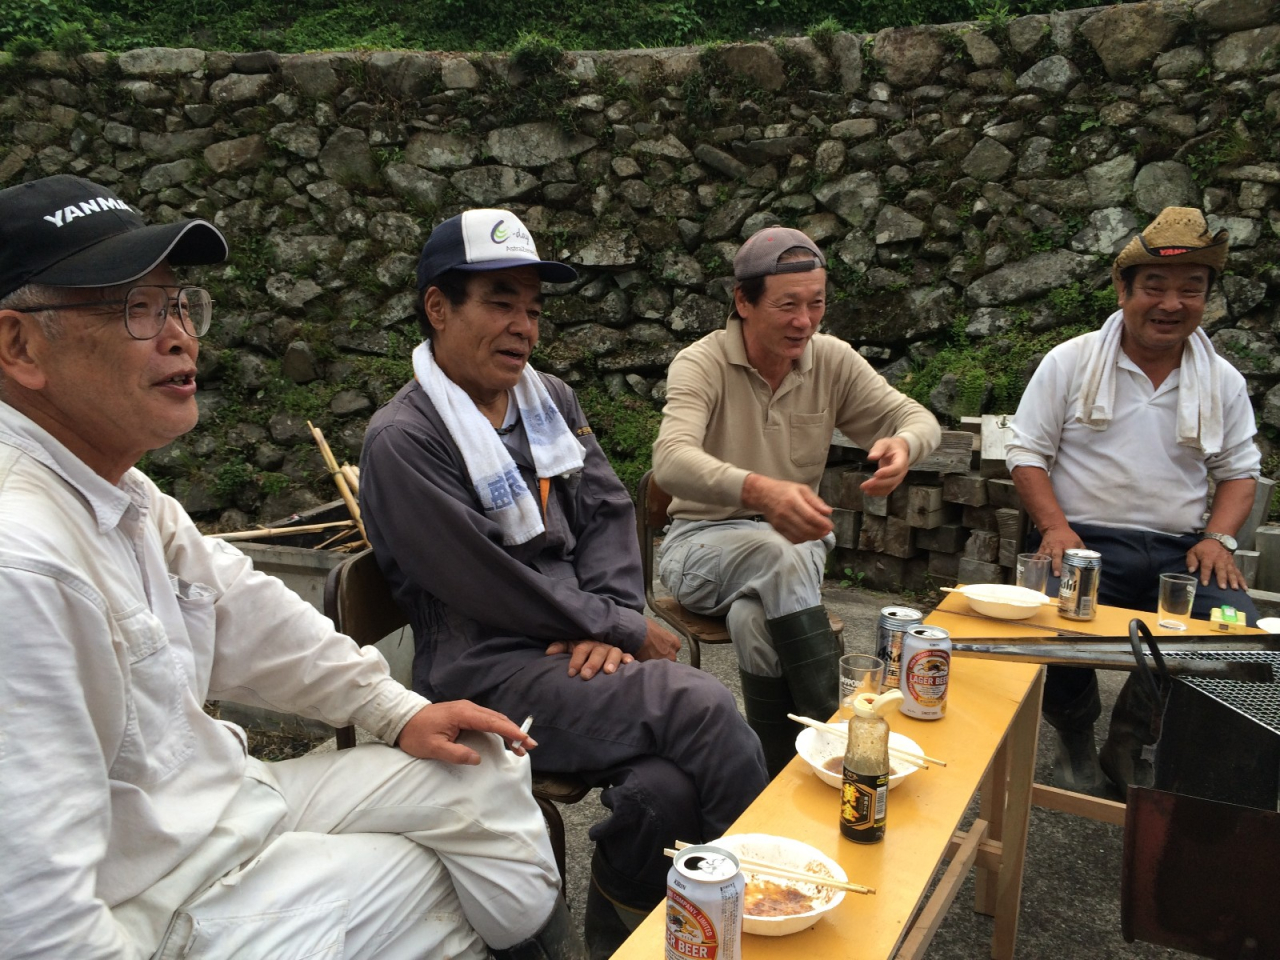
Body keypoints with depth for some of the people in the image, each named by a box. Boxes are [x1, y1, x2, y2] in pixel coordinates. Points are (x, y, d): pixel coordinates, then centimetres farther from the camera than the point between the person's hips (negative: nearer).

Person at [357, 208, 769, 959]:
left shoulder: (551, 400, 14)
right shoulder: (403, 441, -9)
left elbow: (610, 511, 9)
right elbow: (489, 588, -14)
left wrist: (608, 622, -8)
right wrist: (625, 628, -8)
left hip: (575, 647, 6)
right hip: (486, 672, -6)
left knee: (665, 790, -21)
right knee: (705, 709, -22)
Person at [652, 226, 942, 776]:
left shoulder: (832, 360, 0)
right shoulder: (701, 364, -14)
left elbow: (918, 419, 3)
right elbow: (671, 461, -32)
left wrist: (904, 444, -25)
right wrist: (759, 490, -53)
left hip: (794, 539, 3)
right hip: (705, 540, -3)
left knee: (757, 618, -33)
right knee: (778, 556, -36)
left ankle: (787, 776, -19)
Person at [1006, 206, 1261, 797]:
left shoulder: (1224, 382, 12)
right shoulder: (1070, 363, 2)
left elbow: (1238, 470, 17)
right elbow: (1028, 452, 2)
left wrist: (1219, 536, -2)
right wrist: (1054, 526, -14)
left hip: (1179, 550, 3)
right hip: (1085, 542, -3)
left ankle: (1129, 743, 3)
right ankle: (1075, 740, 3)